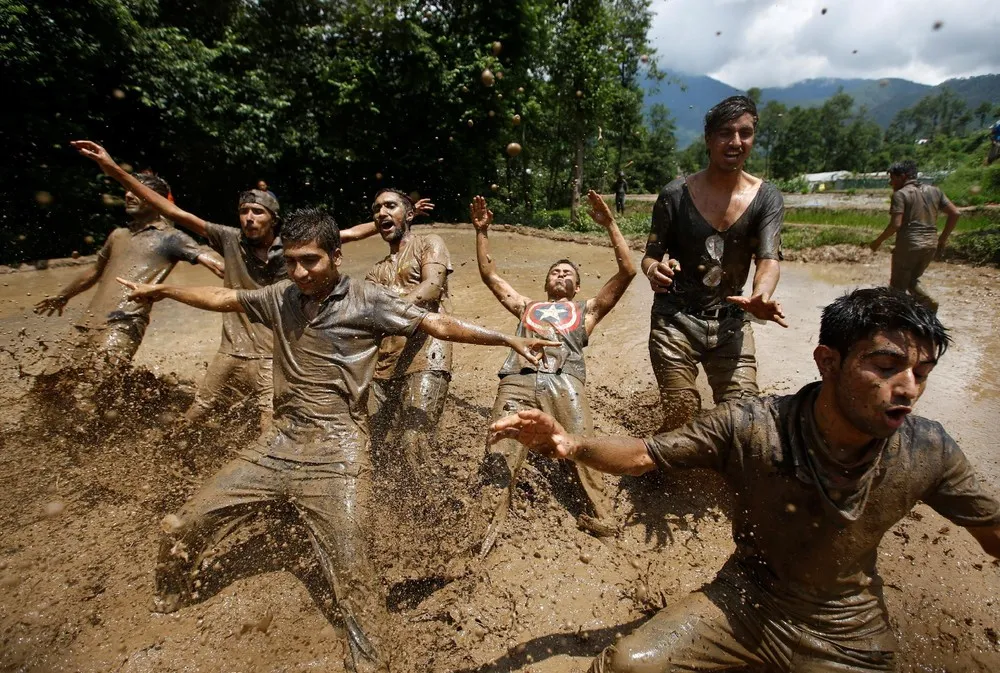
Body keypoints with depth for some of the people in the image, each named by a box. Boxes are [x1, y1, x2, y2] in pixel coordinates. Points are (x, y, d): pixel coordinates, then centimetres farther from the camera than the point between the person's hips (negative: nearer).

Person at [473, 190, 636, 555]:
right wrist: (481, 231, 33)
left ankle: (600, 518, -12)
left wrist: (609, 224, 20)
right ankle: (490, 524, -12)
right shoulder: (527, 306, 40)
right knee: (501, 453, -16)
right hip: (518, 379, 1)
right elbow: (489, 275, 39)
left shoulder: (586, 309, 33)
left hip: (564, 380, -1)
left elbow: (627, 271, 25)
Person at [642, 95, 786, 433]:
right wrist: (654, 271, -27)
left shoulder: (767, 198, 0)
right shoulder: (676, 194, -5)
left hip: (731, 322, 3)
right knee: (682, 419, -3)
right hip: (676, 319, -2)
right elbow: (651, 255, -1)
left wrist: (761, 297, -36)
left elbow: (768, 258, -13)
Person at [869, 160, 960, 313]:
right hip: (931, 244, 7)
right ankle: (928, 302, 2)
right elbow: (955, 213, 10)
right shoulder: (934, 191, 12)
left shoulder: (900, 194, -7)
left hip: (908, 245, -7)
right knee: (912, 279, 24)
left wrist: (878, 241, -5)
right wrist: (943, 239, 16)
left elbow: (896, 225, -17)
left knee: (897, 286, 6)